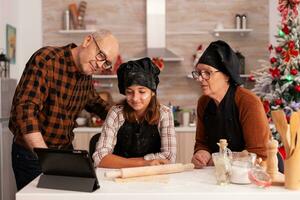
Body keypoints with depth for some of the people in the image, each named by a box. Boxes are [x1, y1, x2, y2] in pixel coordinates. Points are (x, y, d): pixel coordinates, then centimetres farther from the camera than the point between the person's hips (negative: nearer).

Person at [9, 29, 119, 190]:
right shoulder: (46, 59, -20)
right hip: (31, 153, -6)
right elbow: (25, 109, -30)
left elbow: (93, 102, 22)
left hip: (66, 150, 6)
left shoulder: (87, 73, 2)